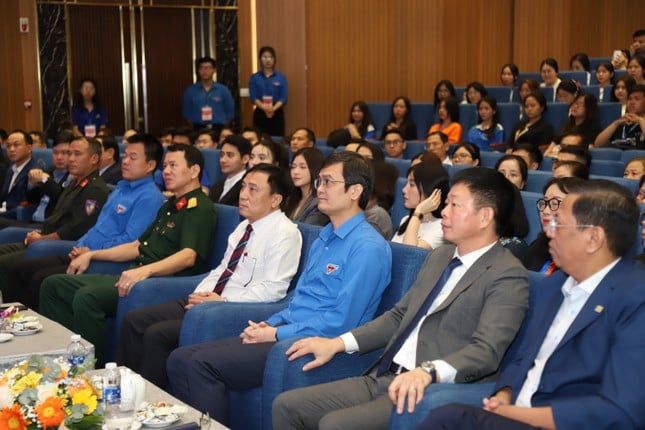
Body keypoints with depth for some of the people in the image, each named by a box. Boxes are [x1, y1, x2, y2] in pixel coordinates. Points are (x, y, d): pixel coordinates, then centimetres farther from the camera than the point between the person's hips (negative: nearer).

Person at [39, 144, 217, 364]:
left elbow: (188, 256, -22)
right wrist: (91, 255, 22)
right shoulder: (169, 206, 24)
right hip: (135, 274, 10)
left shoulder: (201, 209, -7)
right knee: (53, 285, 5)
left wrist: (145, 270, -37)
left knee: (87, 296, -32)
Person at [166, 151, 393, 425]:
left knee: (203, 364, -21)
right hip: (286, 333, 9)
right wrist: (270, 324, 4)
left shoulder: (368, 247, -12)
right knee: (180, 359, -4)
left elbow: (341, 322, -18)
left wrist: (276, 334, -13)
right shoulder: (322, 240, 19)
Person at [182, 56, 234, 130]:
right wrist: (194, 125, 4)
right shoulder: (190, 91, 6)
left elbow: (230, 112, 8)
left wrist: (222, 126, 2)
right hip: (198, 129, 0)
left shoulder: (223, 90, 5)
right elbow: (186, 112, 11)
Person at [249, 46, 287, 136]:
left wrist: (273, 108, -21)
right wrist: (265, 108, -21)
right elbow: (253, 97, -4)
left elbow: (283, 98, -3)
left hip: (277, 113, 0)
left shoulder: (281, 77, 3)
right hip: (260, 113, 0)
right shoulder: (254, 77, 3)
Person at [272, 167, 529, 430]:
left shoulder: (507, 276, -9)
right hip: (384, 379, 8)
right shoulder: (439, 257, 17)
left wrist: (427, 372, -37)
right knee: (287, 406, -1)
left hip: (432, 393, -8)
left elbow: (486, 351, -21)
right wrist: (338, 343, 13)